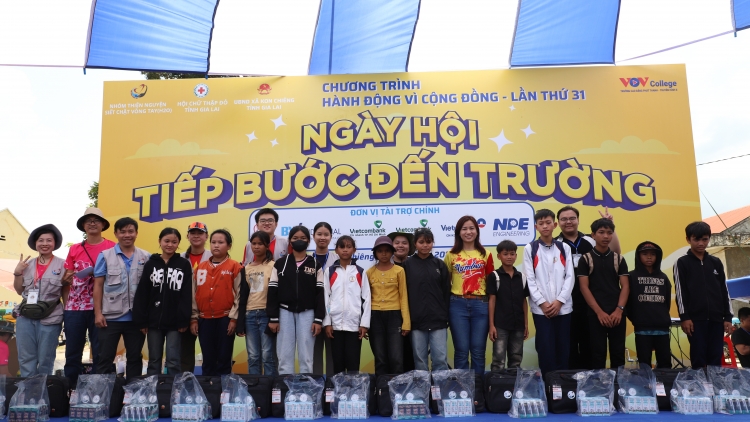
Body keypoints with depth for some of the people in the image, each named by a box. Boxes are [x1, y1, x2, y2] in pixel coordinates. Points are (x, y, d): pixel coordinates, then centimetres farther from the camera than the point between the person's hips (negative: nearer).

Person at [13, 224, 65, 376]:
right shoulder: (27, 264, 10)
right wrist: (17, 273, 2)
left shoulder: (62, 264, -2)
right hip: (26, 317, 4)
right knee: (26, 360, 6)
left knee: (45, 361, 6)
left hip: (50, 318, -4)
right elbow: (19, 290, 16)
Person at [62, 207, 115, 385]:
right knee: (72, 353, 7)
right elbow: (67, 280, 14)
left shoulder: (112, 248, 1)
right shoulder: (74, 249, 11)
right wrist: (66, 304, 7)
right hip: (74, 308, 3)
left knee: (100, 353, 2)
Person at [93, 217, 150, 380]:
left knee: (134, 358, 12)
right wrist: (98, 313, -5)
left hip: (137, 317, 1)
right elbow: (98, 285, 1)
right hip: (111, 317, -1)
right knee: (105, 358, 7)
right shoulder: (105, 256, 1)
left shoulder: (146, 257, 3)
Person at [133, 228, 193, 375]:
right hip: (154, 321, 2)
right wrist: (141, 321, -3)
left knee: (173, 360, 0)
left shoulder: (184, 265, 1)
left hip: (174, 322, -2)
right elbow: (141, 294, 3)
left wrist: (184, 320, -9)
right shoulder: (150, 264, 5)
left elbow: (187, 295, -3)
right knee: (154, 360, 11)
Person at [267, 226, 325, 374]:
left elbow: (320, 293, 1)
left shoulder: (315, 265, 4)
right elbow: (273, 292, 3)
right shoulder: (280, 264, 5)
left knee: (306, 357, 2)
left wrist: (318, 319, -6)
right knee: (284, 356, 3)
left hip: (307, 313, 0)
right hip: (285, 312, 1)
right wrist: (273, 318, -4)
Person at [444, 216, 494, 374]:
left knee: (478, 350, 6)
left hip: (480, 305, 0)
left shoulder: (485, 254, 6)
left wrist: (492, 304, -1)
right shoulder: (451, 255, 5)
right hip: (458, 305, 0)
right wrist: (446, 302, -1)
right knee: (461, 350, 4)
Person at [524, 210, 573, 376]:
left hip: (563, 307, 2)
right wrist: (543, 303, -9)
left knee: (563, 349, 6)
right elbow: (530, 280, -1)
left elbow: (570, 277, 3)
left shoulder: (564, 248, 9)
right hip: (541, 308, -2)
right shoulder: (530, 249, 3)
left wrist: (559, 301, -7)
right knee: (546, 349, 0)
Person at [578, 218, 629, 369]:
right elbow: (584, 287, -5)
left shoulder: (619, 259, 8)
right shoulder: (585, 259, 1)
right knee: (598, 353, 2)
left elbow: (625, 286, 4)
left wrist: (619, 310, -10)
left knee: (618, 353, 7)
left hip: (617, 314, 2)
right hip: (595, 314, -2)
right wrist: (599, 312, -12)